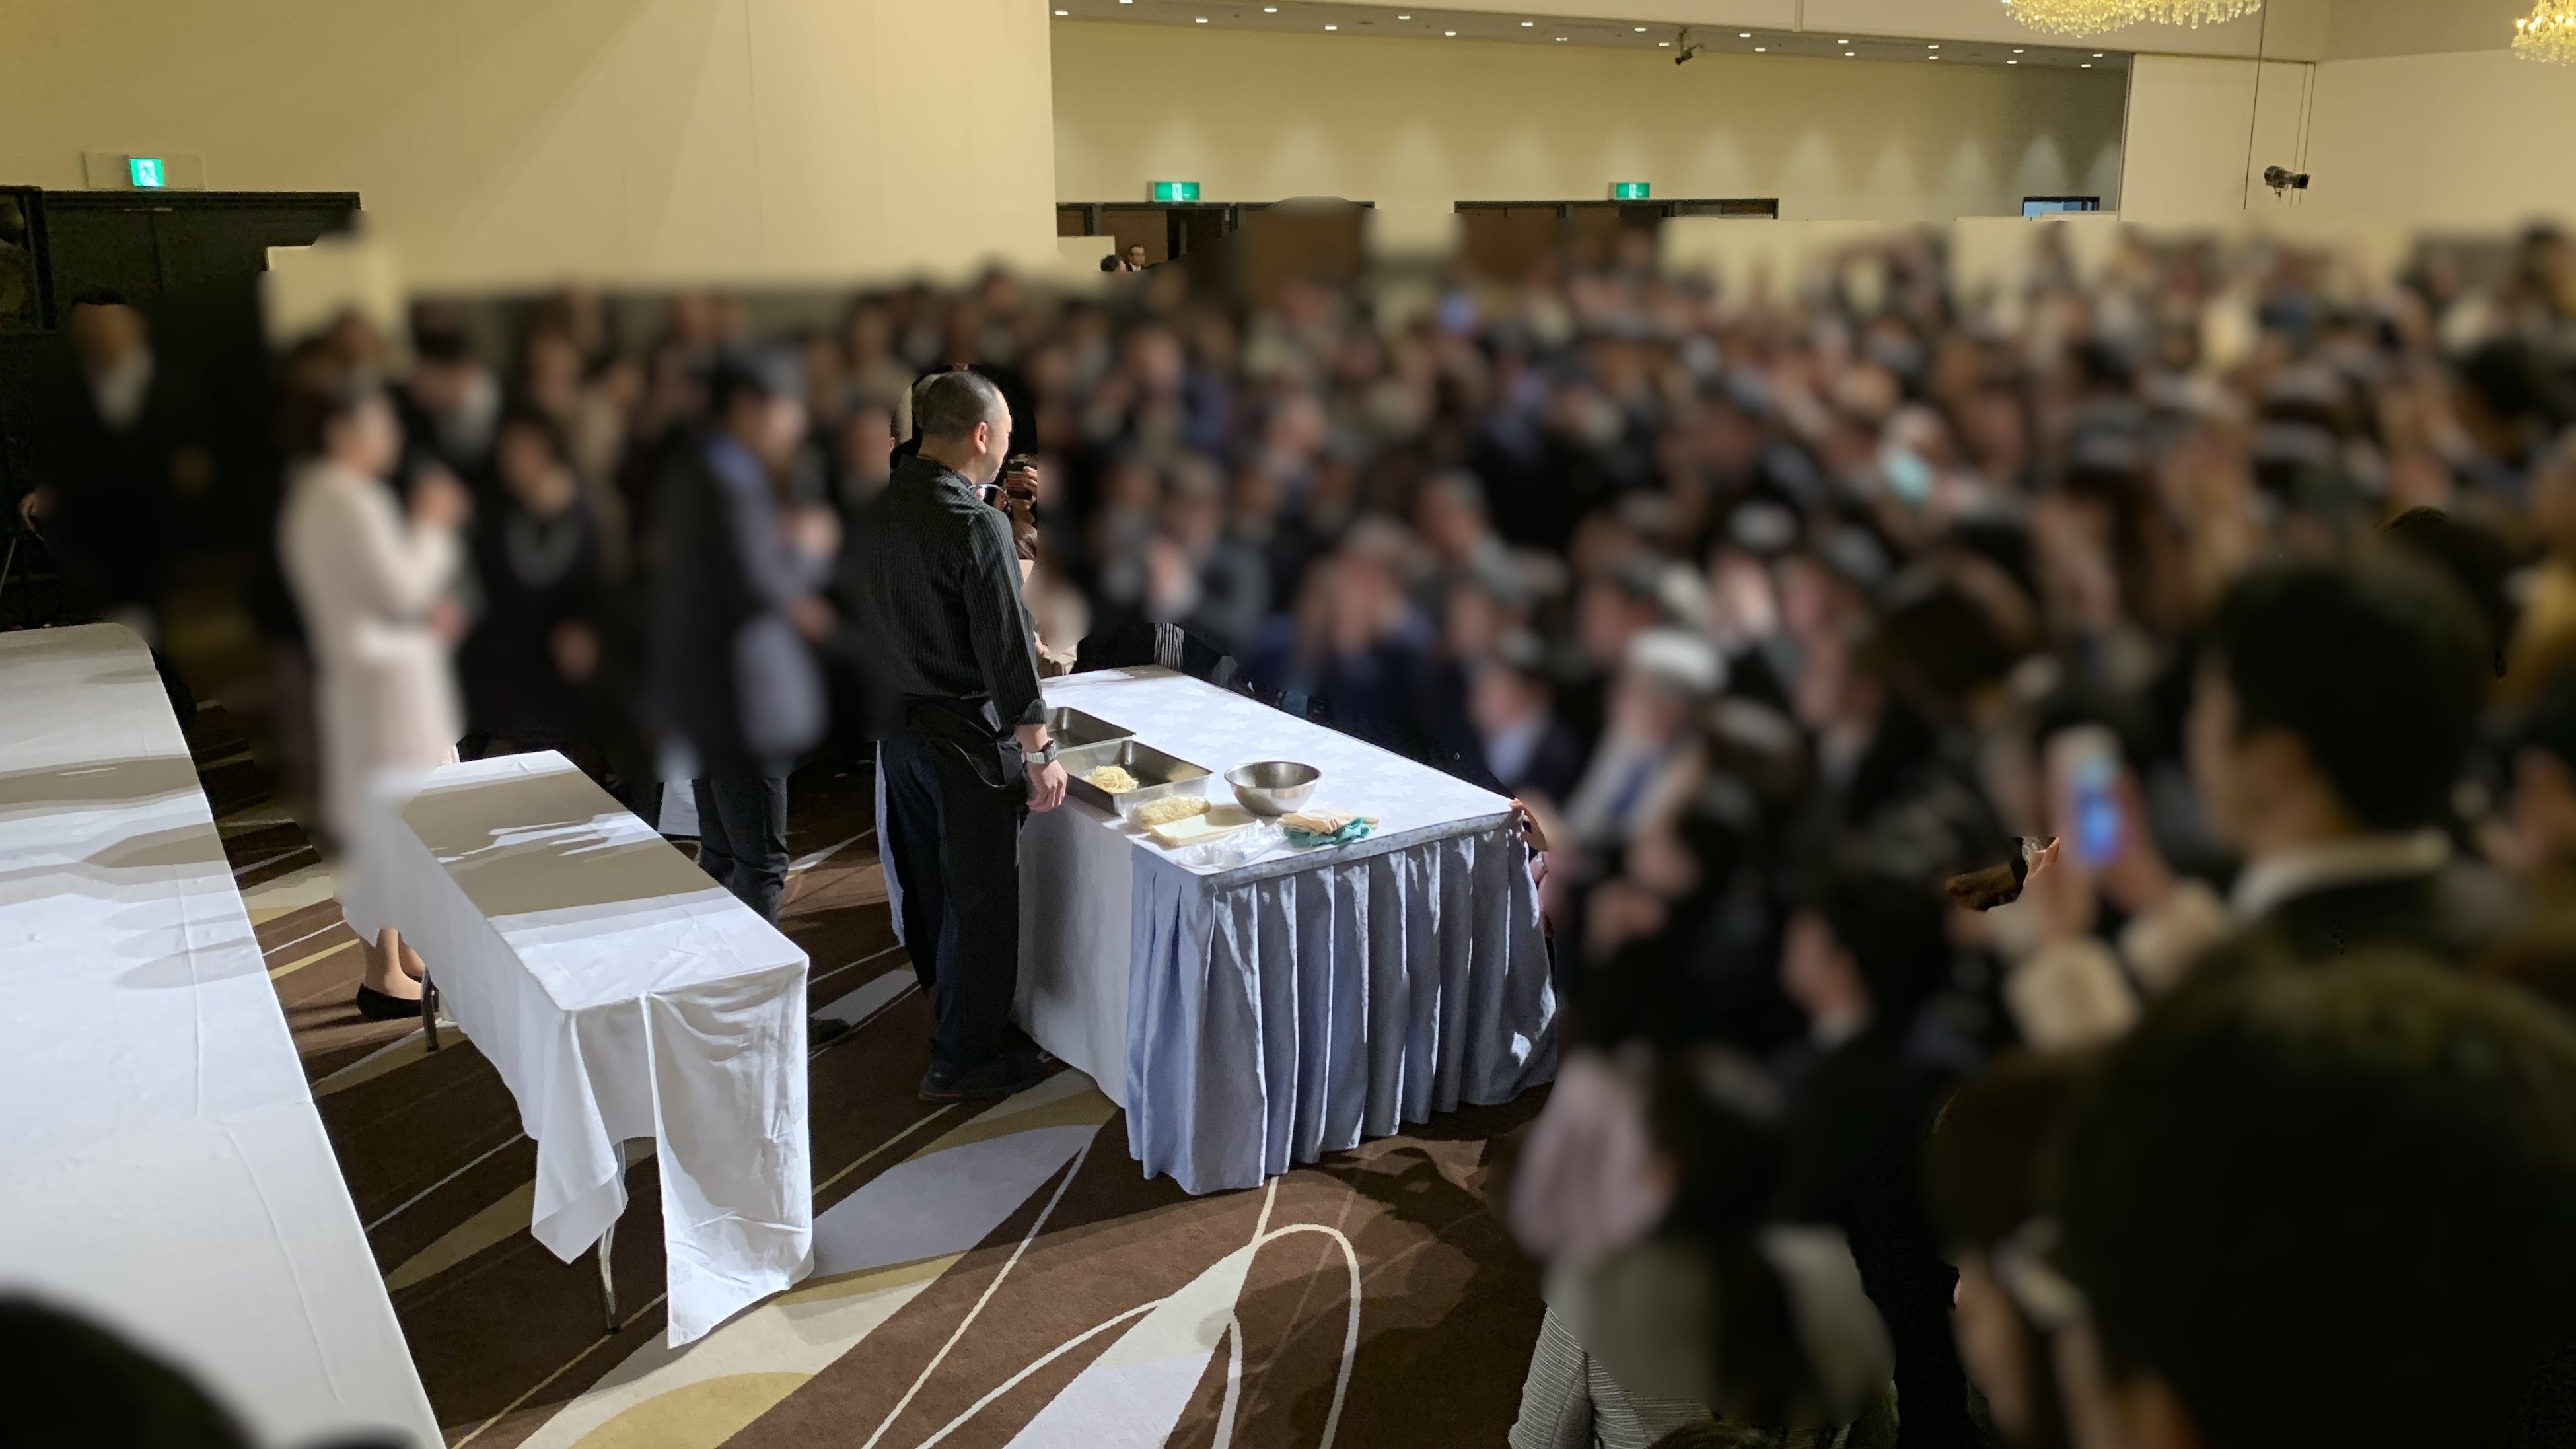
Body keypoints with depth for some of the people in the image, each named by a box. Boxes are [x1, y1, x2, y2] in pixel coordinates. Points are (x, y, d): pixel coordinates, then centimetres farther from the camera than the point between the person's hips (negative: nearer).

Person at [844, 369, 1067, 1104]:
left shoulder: (877, 511, 4)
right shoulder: (976, 525, -21)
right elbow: (1007, 650, -21)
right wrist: (1038, 753, -15)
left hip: (897, 730, 8)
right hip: (966, 736, -8)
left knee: (928, 882, 20)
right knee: (980, 897, 4)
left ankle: (955, 1012, 38)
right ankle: (964, 1059, 13)